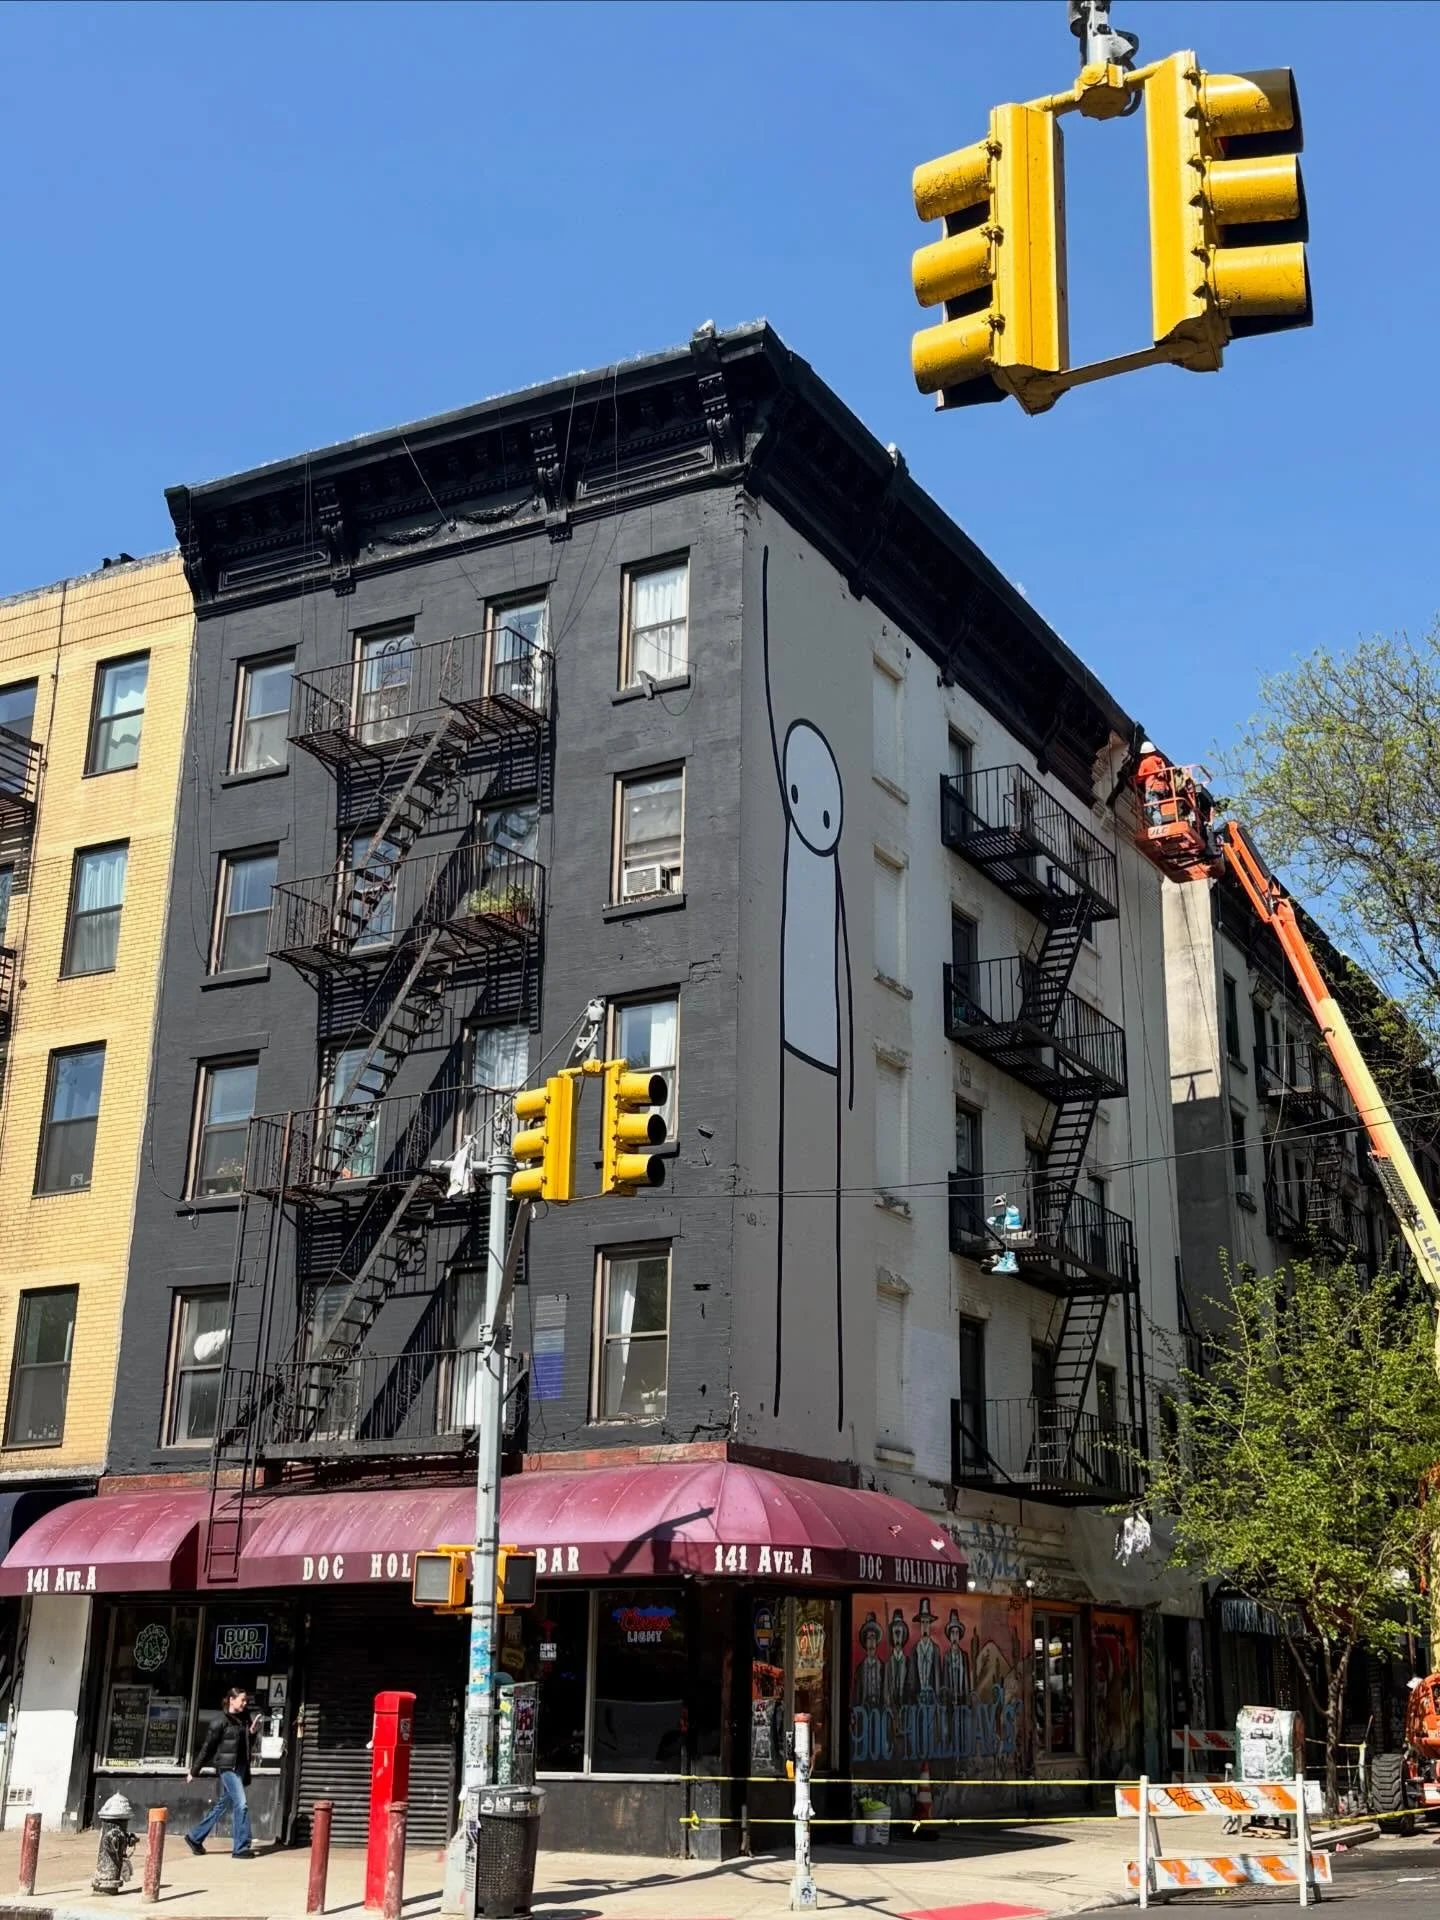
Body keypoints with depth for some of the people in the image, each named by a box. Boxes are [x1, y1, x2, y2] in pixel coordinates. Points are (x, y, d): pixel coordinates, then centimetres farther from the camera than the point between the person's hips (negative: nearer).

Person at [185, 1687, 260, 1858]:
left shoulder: (244, 1720, 11)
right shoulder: (222, 1721, -9)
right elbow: (207, 1747, -6)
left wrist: (252, 1731, -1)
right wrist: (195, 1771, -2)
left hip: (240, 1767, 8)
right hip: (227, 1767, -8)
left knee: (222, 1805, 14)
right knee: (241, 1804, -12)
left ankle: (195, 1837, 28)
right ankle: (241, 1848, -7)